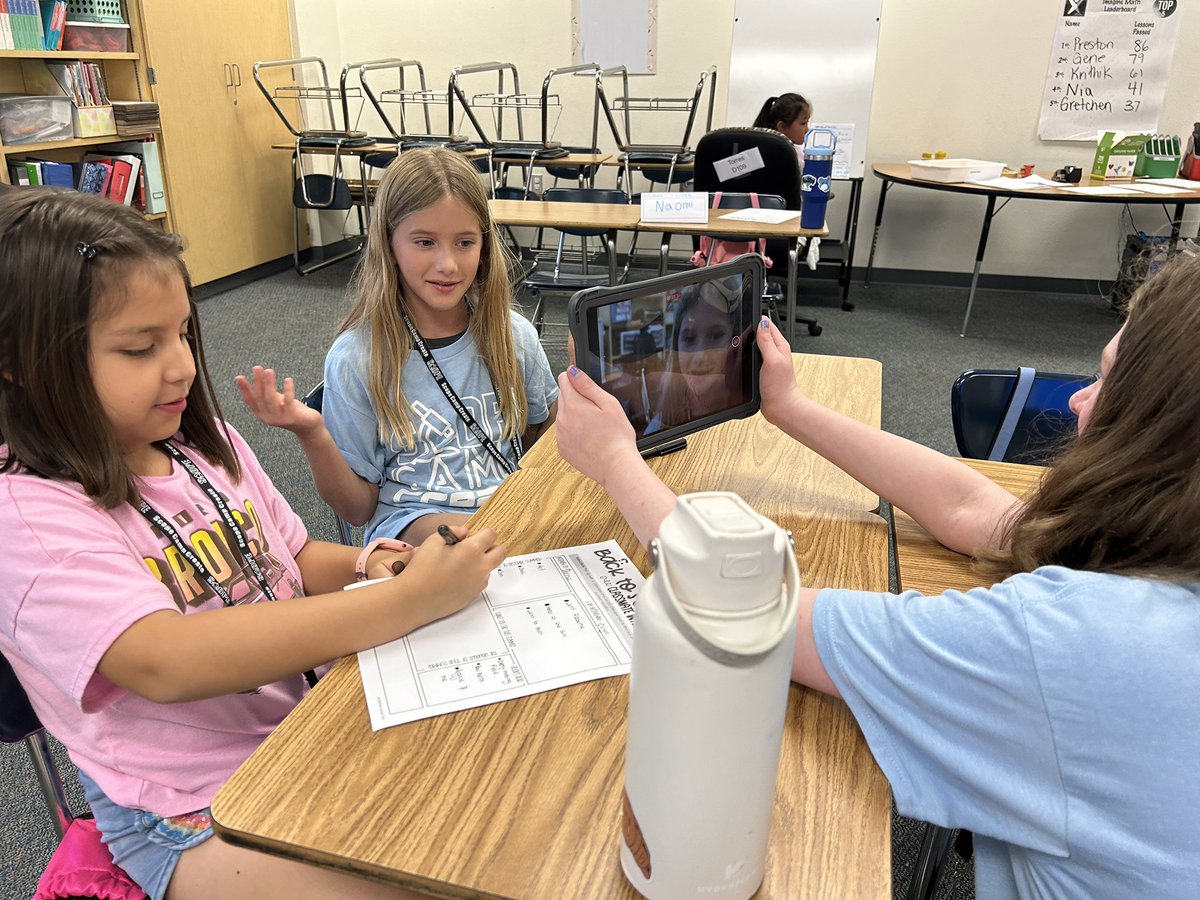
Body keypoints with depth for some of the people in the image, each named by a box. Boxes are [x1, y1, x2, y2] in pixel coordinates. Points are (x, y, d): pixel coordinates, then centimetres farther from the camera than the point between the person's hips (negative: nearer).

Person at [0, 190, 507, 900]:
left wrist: (363, 565, -13)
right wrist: (406, 601, -38)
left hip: (305, 720, 6)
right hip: (192, 815, -6)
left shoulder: (206, 443, 1)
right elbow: (165, 662, -33)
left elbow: (300, 560, 11)